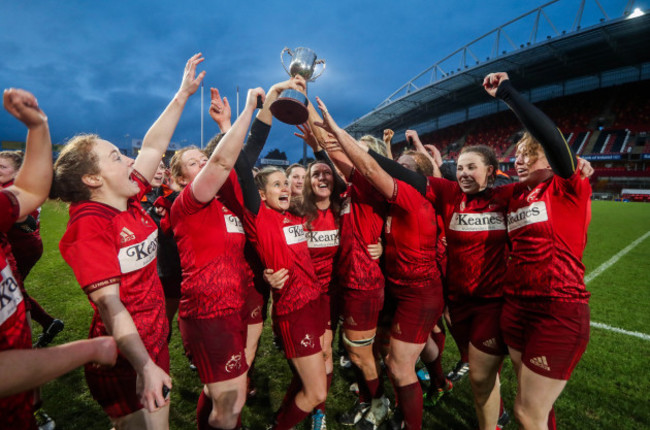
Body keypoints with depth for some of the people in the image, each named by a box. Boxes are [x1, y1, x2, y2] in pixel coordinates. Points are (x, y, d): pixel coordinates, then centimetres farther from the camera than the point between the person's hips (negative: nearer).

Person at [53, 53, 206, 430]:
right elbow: (109, 303, -26)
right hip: (124, 357, -7)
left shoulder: (131, 201, 0)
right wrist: (144, 365, -30)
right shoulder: (89, 224, -21)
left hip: (155, 339, 8)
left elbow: (154, 145, 6)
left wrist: (183, 94, 10)